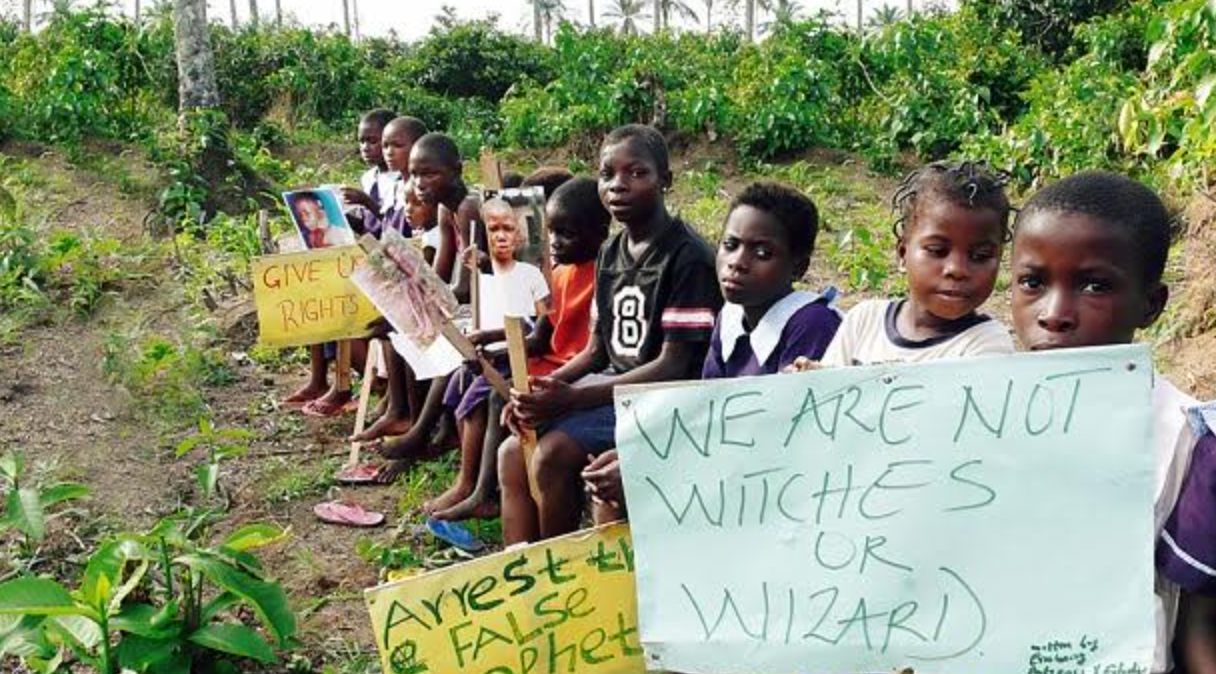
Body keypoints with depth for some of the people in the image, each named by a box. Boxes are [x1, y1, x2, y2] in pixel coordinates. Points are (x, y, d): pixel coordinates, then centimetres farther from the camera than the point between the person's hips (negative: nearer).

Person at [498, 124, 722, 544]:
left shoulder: (688, 257, -15)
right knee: (514, 452, -4)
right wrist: (543, 388, -5)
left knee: (552, 455, -23)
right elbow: (598, 349, 14)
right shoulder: (610, 254, 10)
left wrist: (572, 398, -24)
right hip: (611, 384, 8)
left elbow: (673, 366, -19)